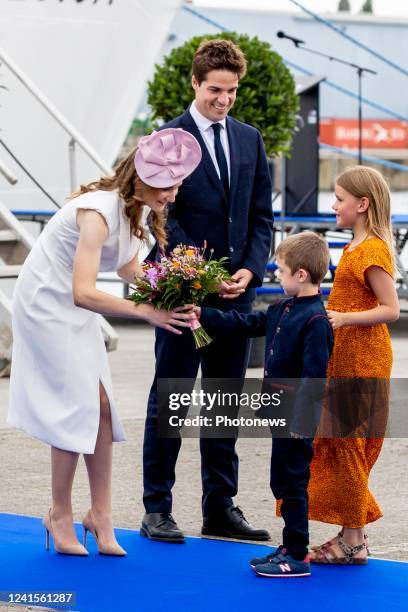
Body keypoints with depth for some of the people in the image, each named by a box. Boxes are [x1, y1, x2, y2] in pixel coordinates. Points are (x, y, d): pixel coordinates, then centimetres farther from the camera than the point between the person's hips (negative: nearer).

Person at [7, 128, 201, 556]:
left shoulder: (136, 209, -3)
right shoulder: (99, 212, -30)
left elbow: (128, 268, 12)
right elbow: (83, 293, -36)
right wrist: (145, 312, -38)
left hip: (75, 310, 8)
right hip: (45, 304, -8)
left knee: (101, 404, 3)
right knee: (78, 405, -9)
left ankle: (100, 513, 8)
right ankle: (60, 514, 4)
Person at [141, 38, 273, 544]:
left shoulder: (249, 140, 12)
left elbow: (261, 216, 10)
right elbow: (165, 216, -10)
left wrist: (250, 270, -5)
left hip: (236, 290, 5)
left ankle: (220, 508, 16)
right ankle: (157, 510, 6)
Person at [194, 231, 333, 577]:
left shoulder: (315, 320, -19)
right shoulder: (282, 310, 11)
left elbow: (314, 376, -23)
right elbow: (245, 325, 23)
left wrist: (300, 418, -25)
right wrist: (204, 316, 23)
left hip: (298, 417, -10)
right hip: (282, 412, 10)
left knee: (291, 481, -4)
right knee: (283, 482, 16)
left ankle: (297, 557, 3)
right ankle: (291, 548, 26)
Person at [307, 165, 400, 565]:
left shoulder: (372, 251, -16)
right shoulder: (356, 248, 14)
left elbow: (391, 309, -21)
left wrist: (344, 318, -27)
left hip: (360, 366, -10)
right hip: (343, 363, 10)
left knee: (347, 448, -5)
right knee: (338, 449, 12)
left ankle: (352, 543, 1)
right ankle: (351, 535, 18)